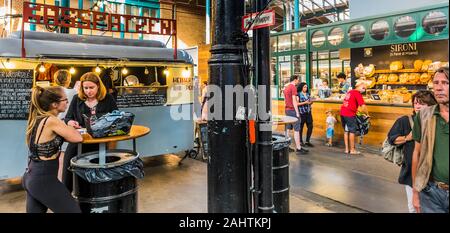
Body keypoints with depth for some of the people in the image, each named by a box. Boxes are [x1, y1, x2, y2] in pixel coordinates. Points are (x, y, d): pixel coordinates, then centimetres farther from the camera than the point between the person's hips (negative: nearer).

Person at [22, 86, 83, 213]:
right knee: (74, 210, 3)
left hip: (30, 177, 9)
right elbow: (77, 138, -14)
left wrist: (67, 129, 3)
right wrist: (69, 128, 4)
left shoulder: (37, 119, 6)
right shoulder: (52, 121, -20)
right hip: (44, 180, -9)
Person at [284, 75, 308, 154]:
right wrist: (297, 112, -15)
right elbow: (294, 100, -17)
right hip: (293, 110, -9)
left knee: (288, 129, 12)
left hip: (287, 110, 9)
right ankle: (298, 148, -3)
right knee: (296, 130, -5)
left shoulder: (286, 87, 15)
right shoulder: (293, 87, -12)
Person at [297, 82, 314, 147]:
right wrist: (304, 103, -17)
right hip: (301, 113, -6)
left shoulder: (308, 94, 13)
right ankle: (300, 141, 14)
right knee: (301, 127, 1)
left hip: (308, 112, 6)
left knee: (310, 127, 5)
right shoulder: (298, 94, -4)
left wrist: (311, 102, -1)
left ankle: (307, 141, 16)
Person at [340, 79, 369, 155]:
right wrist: (367, 114, -2)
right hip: (350, 114, -8)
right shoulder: (357, 93, -9)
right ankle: (352, 150, 8)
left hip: (343, 113, 8)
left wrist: (355, 110, 31)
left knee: (346, 131, 14)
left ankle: (347, 149, 20)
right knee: (352, 131, 2)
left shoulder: (350, 92, 17)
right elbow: (363, 106, -15)